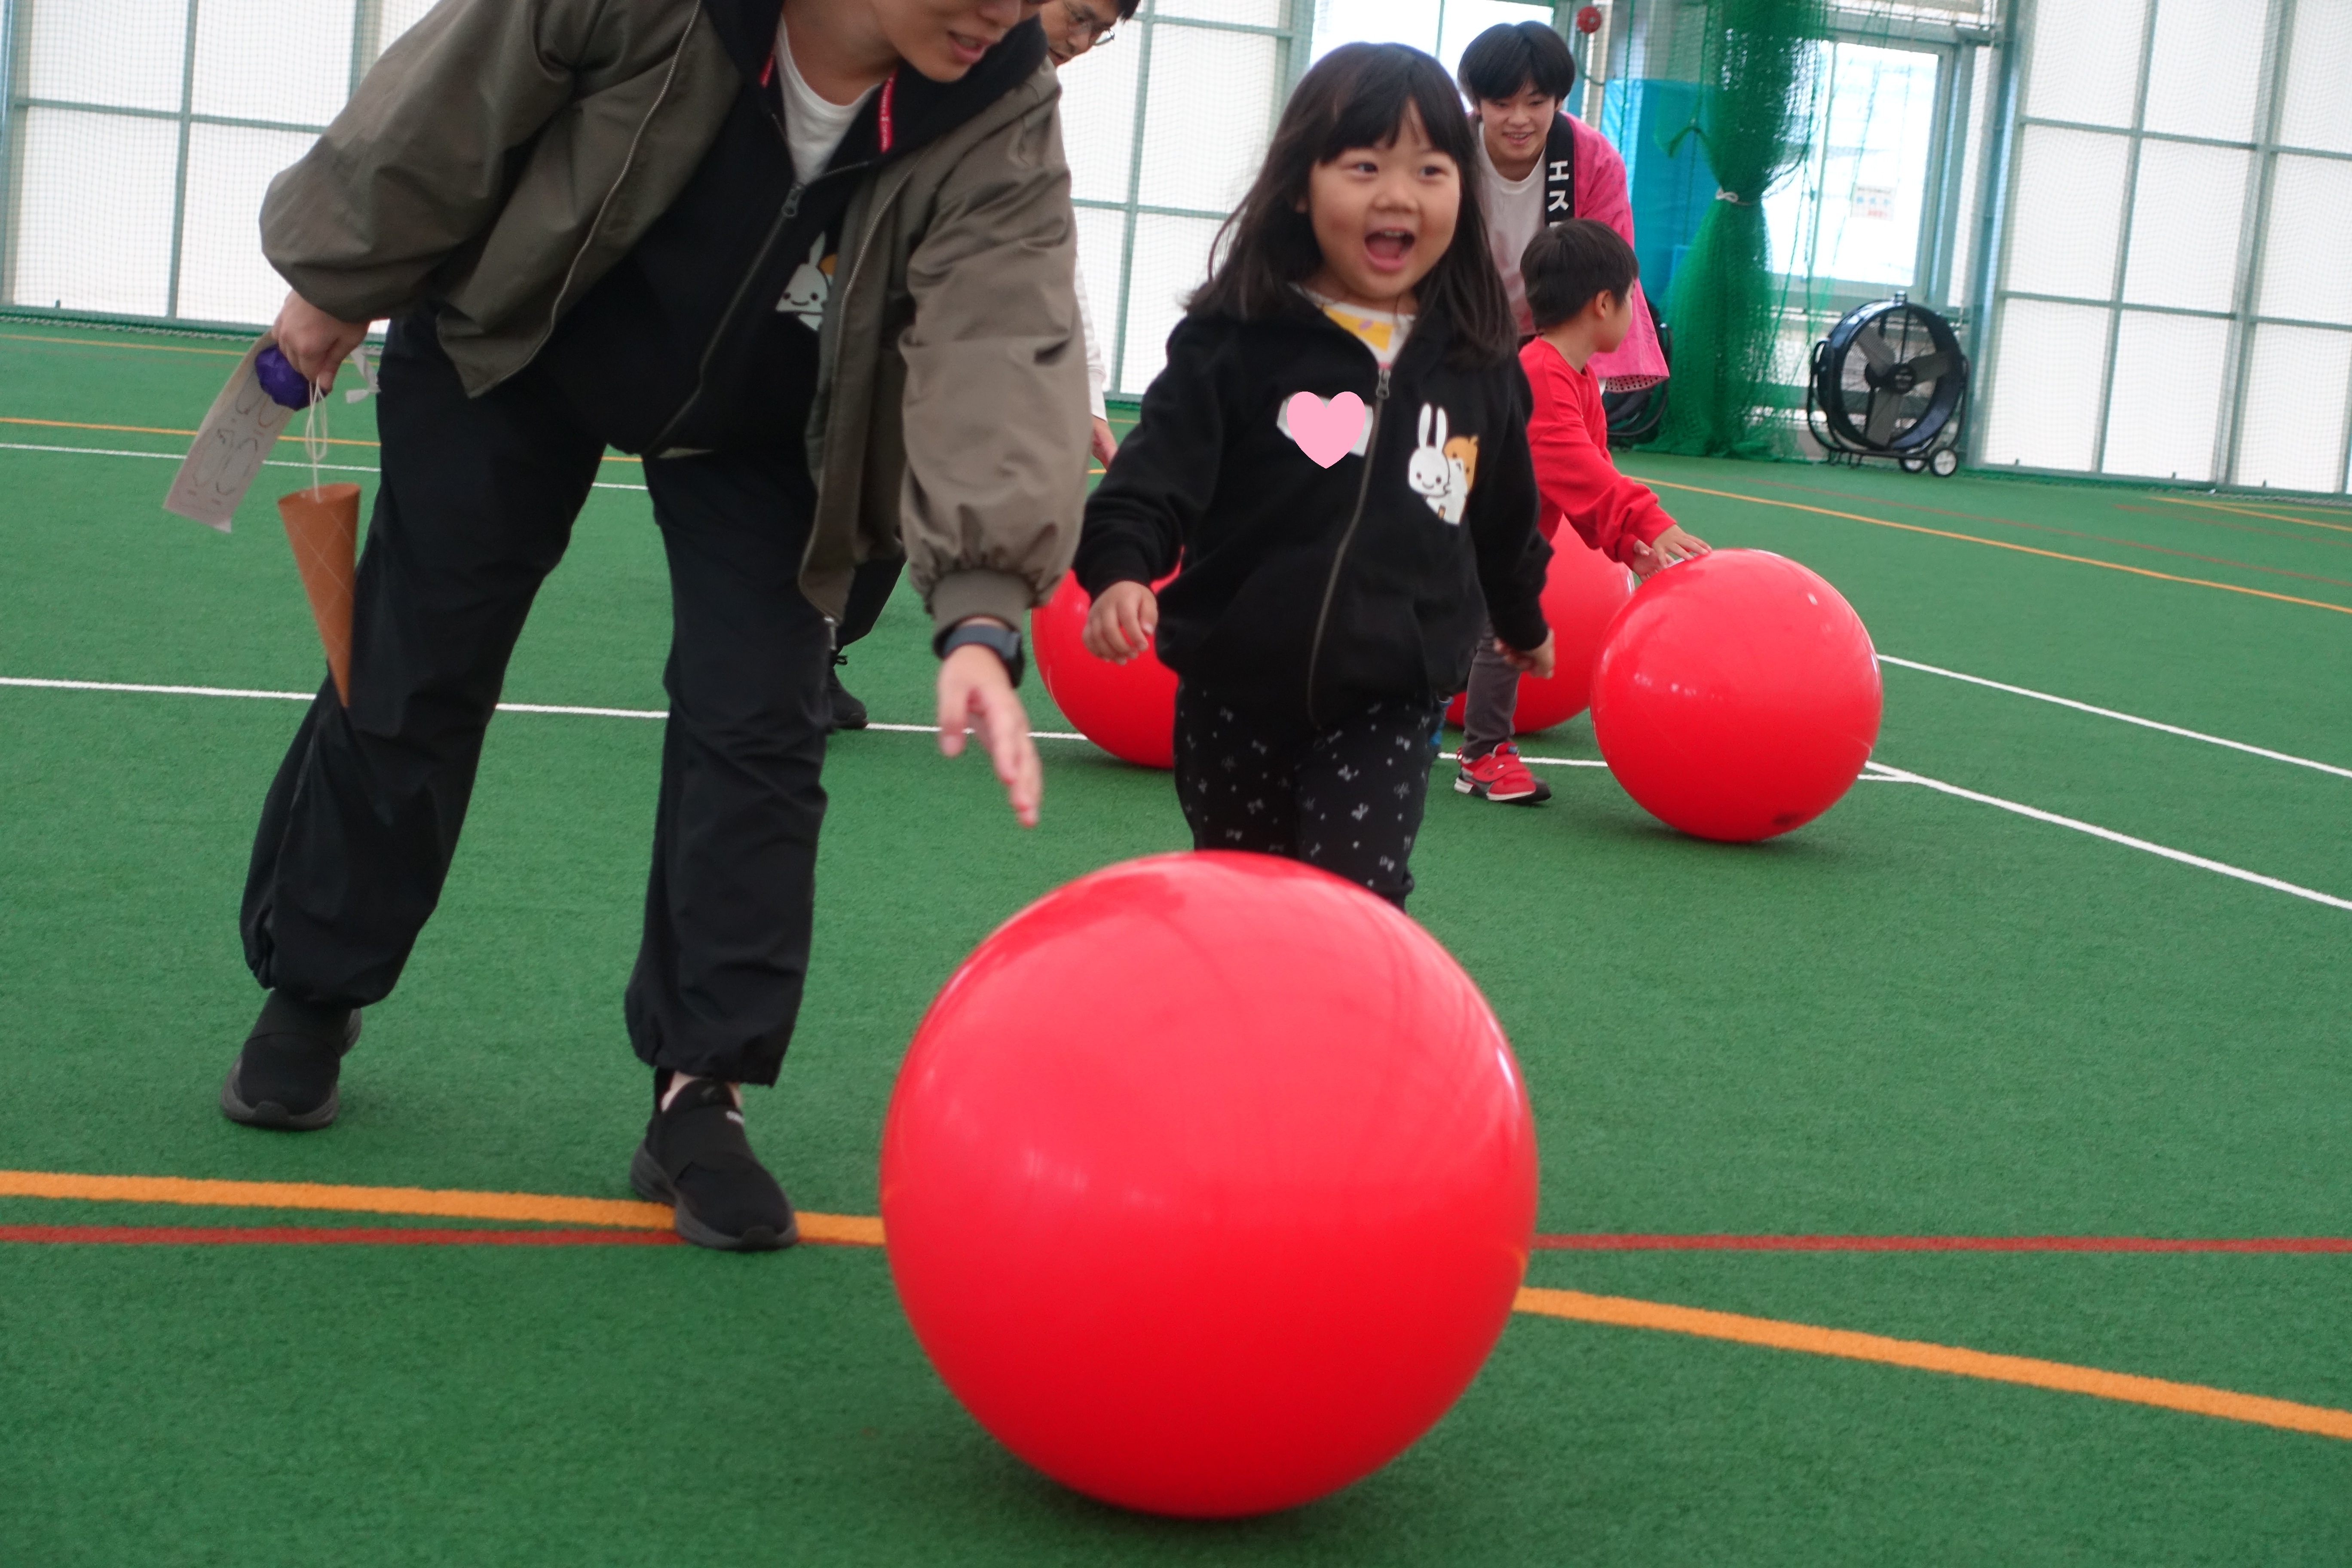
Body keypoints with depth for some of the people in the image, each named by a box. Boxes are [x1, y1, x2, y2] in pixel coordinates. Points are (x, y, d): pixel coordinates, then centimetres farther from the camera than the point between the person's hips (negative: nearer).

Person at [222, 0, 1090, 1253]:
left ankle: (699, 1095, 2)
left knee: (758, 726, -10)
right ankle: (311, 994, 29)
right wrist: (339, 284, -5)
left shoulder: (999, 124, -31)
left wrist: (981, 612, -55)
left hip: (758, 431, 1)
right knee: (411, 673, 7)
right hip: (513, 343, -1)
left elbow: (1003, 346, -42)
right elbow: (447, 104, -20)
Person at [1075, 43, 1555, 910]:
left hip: (1386, 700, 1)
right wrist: (1120, 572, -32)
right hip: (1238, 691, 0)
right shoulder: (1236, 341, -8)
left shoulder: (1478, 363, 3)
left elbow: (1506, 516, 19)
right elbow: (1156, 475, -13)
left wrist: (1523, 621, 33)